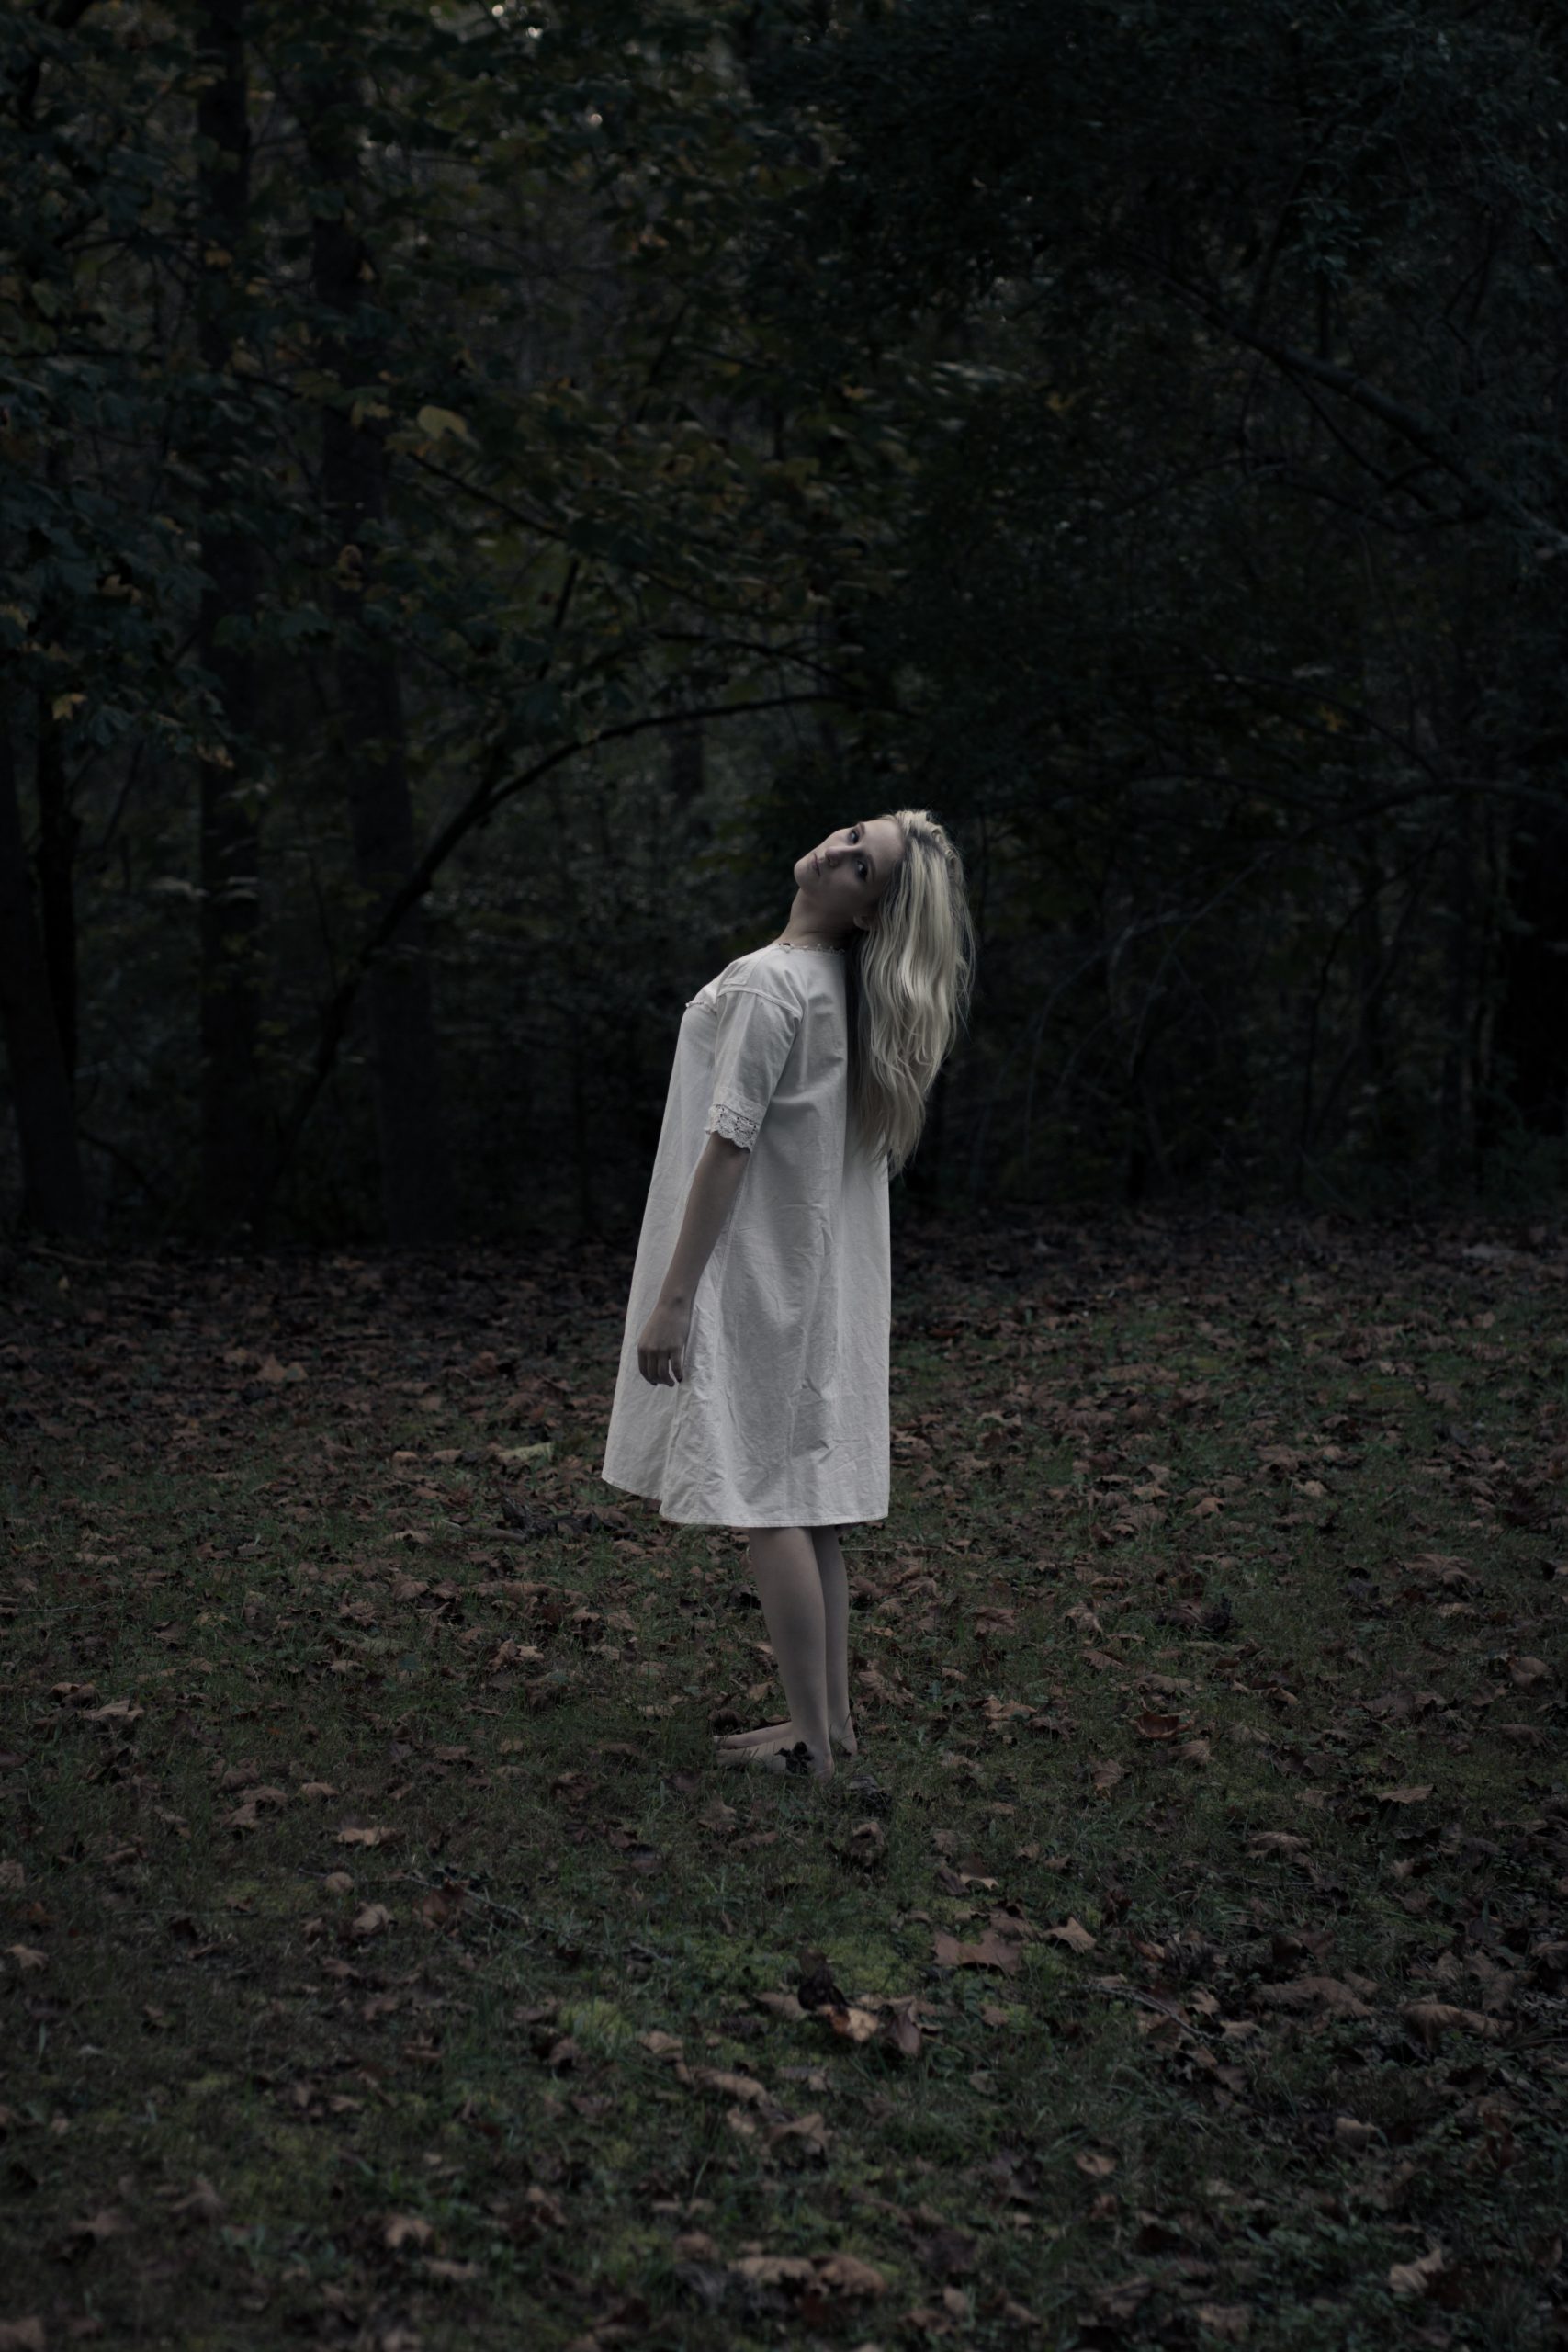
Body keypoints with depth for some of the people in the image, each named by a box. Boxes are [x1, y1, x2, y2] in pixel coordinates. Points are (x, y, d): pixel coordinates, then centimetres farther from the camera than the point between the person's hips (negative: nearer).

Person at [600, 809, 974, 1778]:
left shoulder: (766, 987, -18)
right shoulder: (841, 986, 8)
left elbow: (728, 1150, -20)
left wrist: (673, 1298, -18)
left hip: (756, 1277, -9)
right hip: (813, 1276, 9)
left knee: (768, 1501, -3)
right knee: (808, 1498, 14)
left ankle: (811, 1737, 2)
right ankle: (832, 1713, 21)